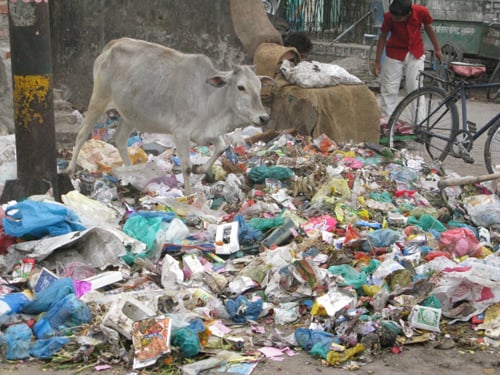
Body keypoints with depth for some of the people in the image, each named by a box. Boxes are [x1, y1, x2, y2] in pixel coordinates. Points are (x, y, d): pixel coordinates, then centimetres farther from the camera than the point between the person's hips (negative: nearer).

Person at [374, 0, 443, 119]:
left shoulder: (421, 12, -24)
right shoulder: (389, 17, -25)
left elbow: (429, 28, -3)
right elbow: (383, 37, -10)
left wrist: (437, 49, 9)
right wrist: (378, 62, -7)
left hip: (415, 54, 0)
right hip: (395, 53, 0)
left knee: (415, 90, 1)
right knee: (389, 90, 1)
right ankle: (386, 121, 11)